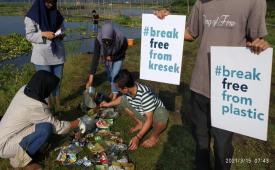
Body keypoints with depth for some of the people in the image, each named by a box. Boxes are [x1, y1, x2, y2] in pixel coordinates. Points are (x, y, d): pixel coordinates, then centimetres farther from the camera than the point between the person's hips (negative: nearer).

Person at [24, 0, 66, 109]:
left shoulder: (57, 14, 7)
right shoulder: (32, 15, -8)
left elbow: (62, 31, 15)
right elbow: (29, 36, -8)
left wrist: (61, 35, -8)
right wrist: (43, 34, -24)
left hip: (58, 54, 5)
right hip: (42, 56, -4)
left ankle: (58, 104, 30)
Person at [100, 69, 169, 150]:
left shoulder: (145, 95, -39)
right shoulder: (129, 89, -17)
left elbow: (149, 120, -36)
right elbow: (122, 97, 10)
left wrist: (137, 137, -38)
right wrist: (109, 104, 16)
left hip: (156, 112, -7)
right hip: (142, 113, 7)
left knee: (161, 118, -42)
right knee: (123, 100, -2)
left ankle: (154, 136, -6)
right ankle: (140, 123, 12)